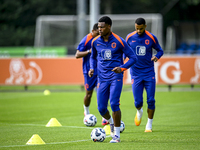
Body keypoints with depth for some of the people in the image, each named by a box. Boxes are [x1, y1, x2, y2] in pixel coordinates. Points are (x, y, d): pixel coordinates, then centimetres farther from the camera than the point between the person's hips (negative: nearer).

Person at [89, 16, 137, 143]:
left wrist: (122, 68, -17)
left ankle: (117, 135, -8)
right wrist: (92, 68, 3)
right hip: (102, 78, 4)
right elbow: (93, 57, 23)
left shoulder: (119, 41, -7)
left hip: (116, 77, -4)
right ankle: (111, 122, 34)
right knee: (101, 108, -1)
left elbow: (133, 58, -3)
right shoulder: (95, 42, 5)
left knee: (114, 104, -17)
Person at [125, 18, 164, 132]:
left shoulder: (151, 38, -3)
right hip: (136, 74, 0)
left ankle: (149, 125, 9)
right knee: (138, 102, -4)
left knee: (151, 100, -6)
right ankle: (139, 112, 32)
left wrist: (157, 56, -14)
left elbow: (160, 50, 8)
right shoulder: (130, 37, 0)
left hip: (149, 73, 0)